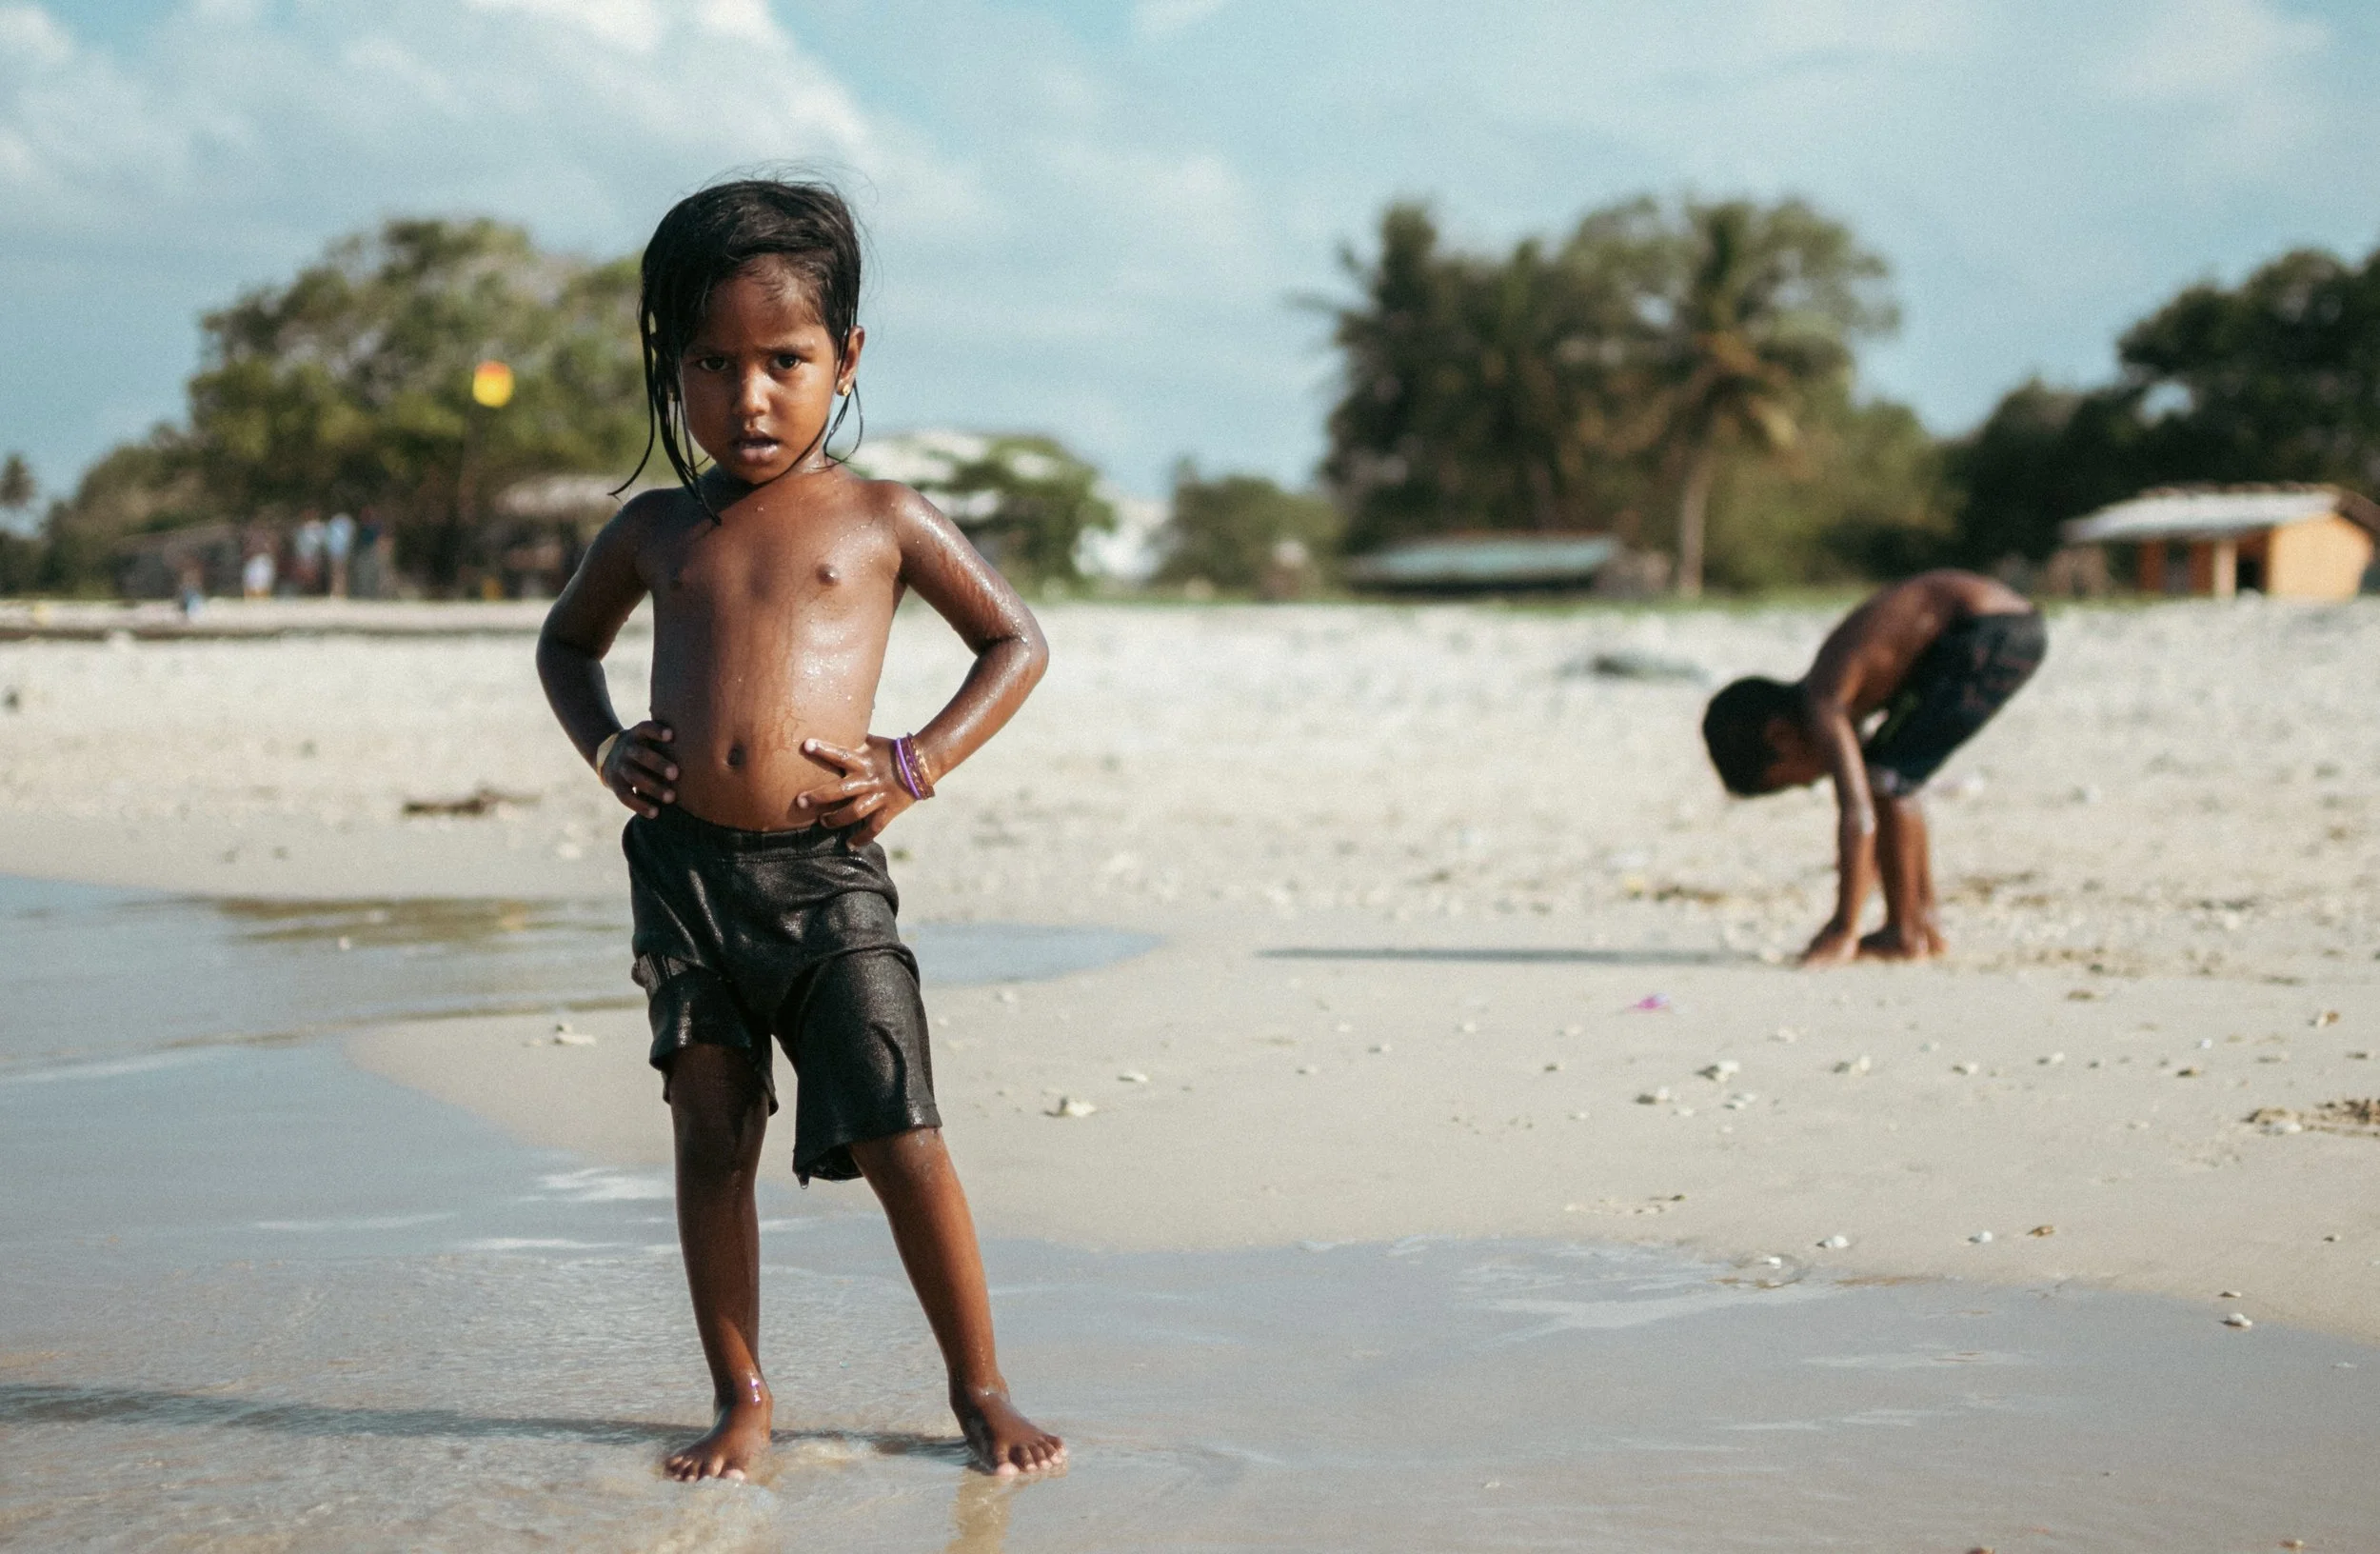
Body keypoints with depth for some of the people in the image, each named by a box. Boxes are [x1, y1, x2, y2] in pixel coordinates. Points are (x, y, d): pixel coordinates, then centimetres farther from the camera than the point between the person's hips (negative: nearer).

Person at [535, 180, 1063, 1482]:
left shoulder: (881, 521, 6)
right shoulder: (655, 531, 13)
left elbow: (1017, 643, 14)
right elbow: (565, 641, 31)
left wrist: (917, 764, 0)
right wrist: (605, 749, 11)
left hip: (826, 876, -3)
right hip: (682, 871, 3)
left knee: (901, 1141, -6)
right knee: (711, 1142, 6)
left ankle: (979, 1389, 10)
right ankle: (739, 1399, 18)